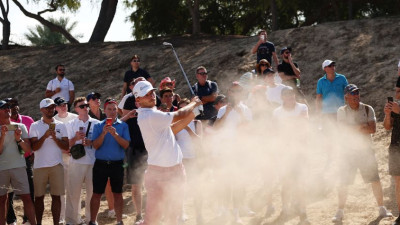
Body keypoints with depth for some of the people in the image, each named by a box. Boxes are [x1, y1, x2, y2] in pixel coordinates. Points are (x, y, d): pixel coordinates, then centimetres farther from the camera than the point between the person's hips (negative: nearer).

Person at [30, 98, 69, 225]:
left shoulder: (60, 126, 8)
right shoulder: (35, 126, 3)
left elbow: (66, 147, 3)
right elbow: (33, 147, -6)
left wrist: (55, 138, -12)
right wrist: (45, 136, -19)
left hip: (56, 165, 1)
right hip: (39, 166, -1)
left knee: (56, 196, 0)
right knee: (39, 196, 2)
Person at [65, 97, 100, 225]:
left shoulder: (96, 123, 9)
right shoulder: (71, 124, 9)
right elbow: (67, 144, 6)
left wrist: (90, 142, -7)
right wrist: (76, 138, -13)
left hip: (93, 162, 1)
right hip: (76, 162, -1)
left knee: (92, 191, 3)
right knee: (73, 191, -1)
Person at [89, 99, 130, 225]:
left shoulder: (123, 126, 4)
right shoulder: (98, 126, 5)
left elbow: (126, 145, -6)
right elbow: (95, 145, -3)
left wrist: (115, 134, -19)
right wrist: (104, 133, -16)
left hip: (117, 164, 0)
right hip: (100, 164, 0)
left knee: (117, 193, 7)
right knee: (96, 193, 1)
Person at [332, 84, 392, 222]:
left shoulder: (367, 109, 0)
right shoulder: (342, 111, -3)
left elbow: (373, 129, -12)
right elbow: (344, 129, -17)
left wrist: (354, 128, -16)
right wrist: (363, 126, -14)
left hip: (366, 150, 1)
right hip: (349, 151, -1)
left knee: (375, 180, 3)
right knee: (344, 183, 0)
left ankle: (382, 209, 16)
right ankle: (340, 212, 12)